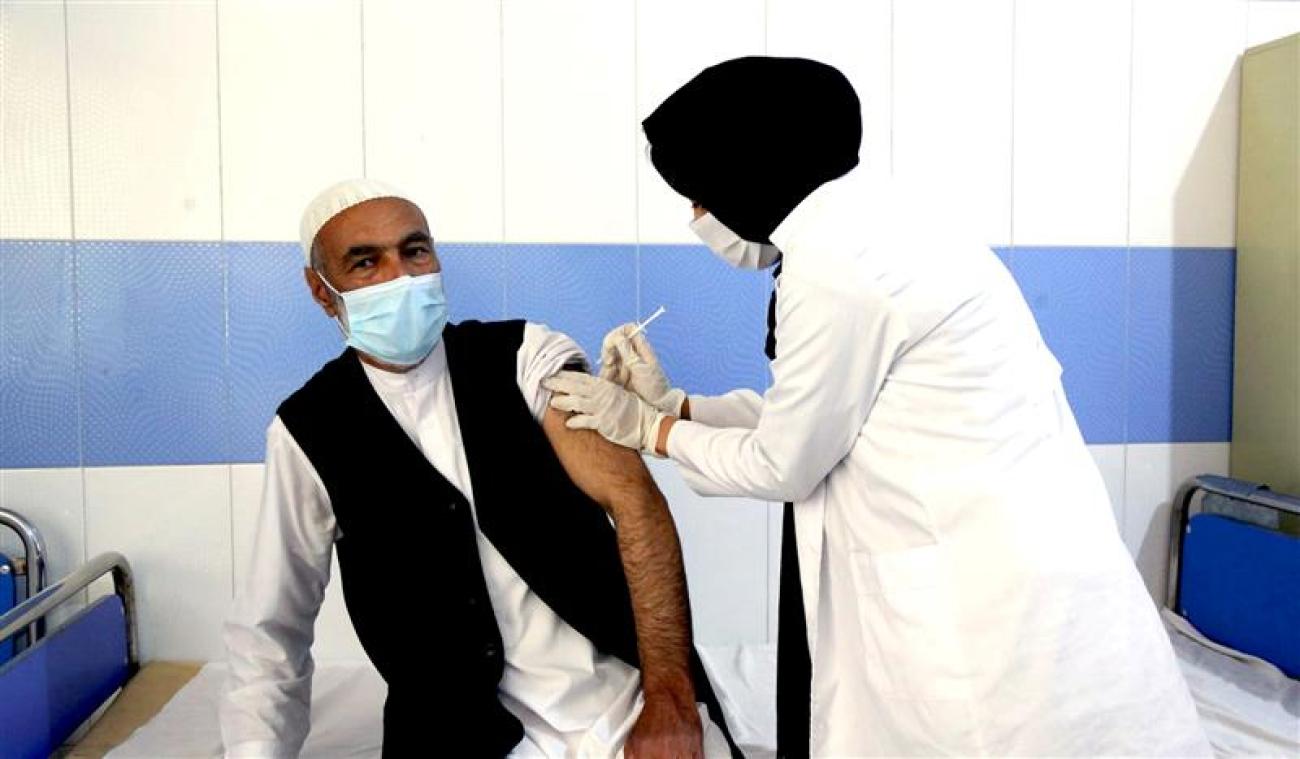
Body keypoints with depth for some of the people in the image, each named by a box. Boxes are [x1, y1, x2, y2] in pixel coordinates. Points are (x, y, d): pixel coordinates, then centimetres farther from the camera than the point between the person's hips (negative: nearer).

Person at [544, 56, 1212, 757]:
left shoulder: (833, 260, -20)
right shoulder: (866, 228, 8)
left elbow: (784, 464, -11)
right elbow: (813, 418, 13)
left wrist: (645, 429, 2)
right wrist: (673, 402, 14)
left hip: (995, 597, -9)